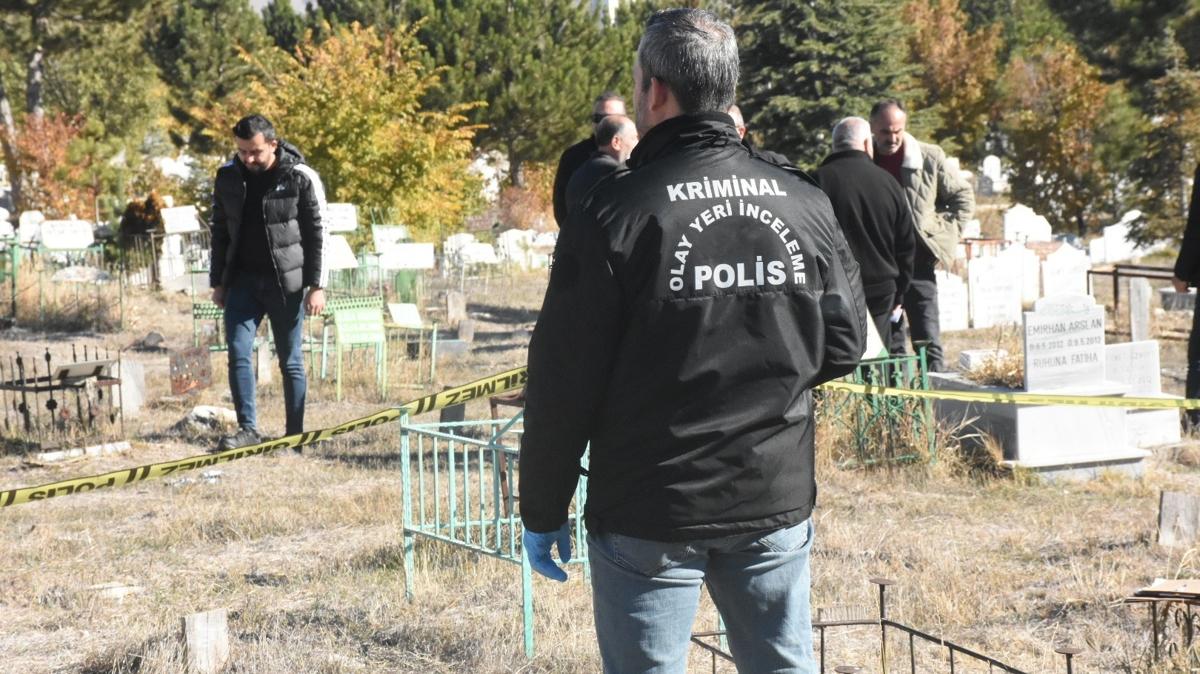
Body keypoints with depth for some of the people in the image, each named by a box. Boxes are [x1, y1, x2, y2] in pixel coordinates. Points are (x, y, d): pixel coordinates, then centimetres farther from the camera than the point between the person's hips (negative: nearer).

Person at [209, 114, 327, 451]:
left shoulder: (301, 178, -9)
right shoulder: (228, 177, 3)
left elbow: (317, 234, -6)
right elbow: (220, 232, 12)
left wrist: (316, 286, -9)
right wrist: (218, 282, 11)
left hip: (286, 282, -3)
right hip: (242, 281, 3)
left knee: (290, 360, 4)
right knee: (238, 352, -8)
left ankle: (296, 433, 12)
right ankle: (247, 428, -4)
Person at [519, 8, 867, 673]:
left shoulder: (615, 212, -12)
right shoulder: (804, 202, 1)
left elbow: (562, 381, -10)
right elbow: (845, 343, 7)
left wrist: (542, 511, 0)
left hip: (649, 516, -4)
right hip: (776, 500, 4)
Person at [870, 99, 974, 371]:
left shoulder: (930, 158, 0)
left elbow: (963, 197, 11)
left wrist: (944, 235, 1)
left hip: (917, 261, -2)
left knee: (928, 339, -6)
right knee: (887, 342, 6)